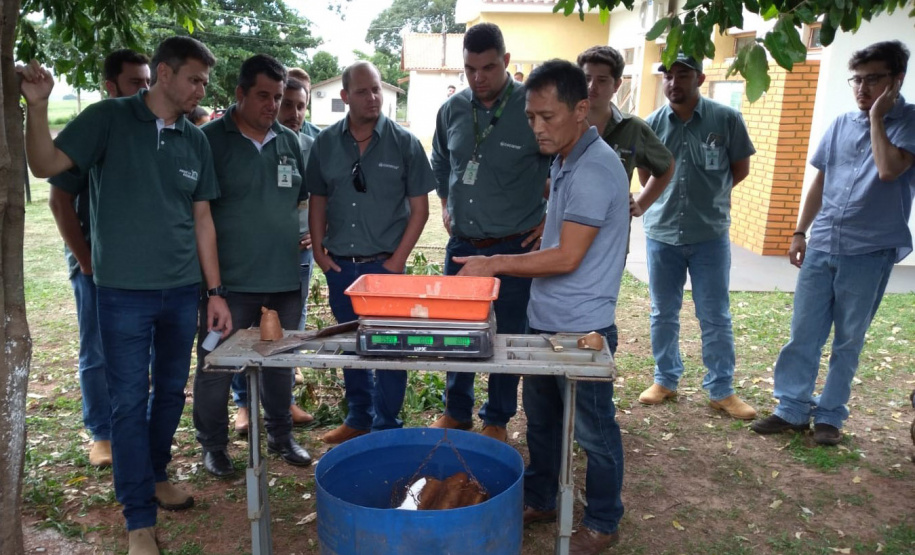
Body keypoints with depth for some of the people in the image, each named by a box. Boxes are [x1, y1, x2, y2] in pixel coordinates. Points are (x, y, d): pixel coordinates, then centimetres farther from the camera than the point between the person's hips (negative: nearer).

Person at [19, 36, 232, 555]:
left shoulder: (196, 141, 7)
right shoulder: (108, 119, -4)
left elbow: (202, 219, 9)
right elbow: (46, 164, -9)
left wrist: (215, 291, 8)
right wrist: (38, 106, -24)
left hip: (182, 290, 4)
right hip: (125, 291, -4)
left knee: (171, 390, 15)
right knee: (131, 402, 2)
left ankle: (157, 473, 38)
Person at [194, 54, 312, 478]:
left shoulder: (290, 141, 8)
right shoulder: (211, 139, -6)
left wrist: (296, 237, 10)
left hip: (283, 278, 4)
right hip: (229, 280, -4)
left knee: (280, 361, 16)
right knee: (216, 365, 7)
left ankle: (281, 435, 34)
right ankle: (213, 444, 26)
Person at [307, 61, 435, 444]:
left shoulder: (403, 143, -5)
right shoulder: (326, 143, 3)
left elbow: (419, 207, -4)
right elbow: (318, 199, 11)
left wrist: (398, 258, -9)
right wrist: (319, 249, 2)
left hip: (385, 264, -3)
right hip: (339, 265, 4)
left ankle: (387, 427, 20)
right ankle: (359, 419, 34)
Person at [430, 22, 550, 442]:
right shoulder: (452, 110, 2)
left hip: (515, 246, -4)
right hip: (461, 243, 4)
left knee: (509, 334, 9)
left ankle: (497, 420, 28)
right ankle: (456, 413, 33)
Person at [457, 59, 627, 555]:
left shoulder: (594, 169, -21)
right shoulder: (564, 161, 9)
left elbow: (567, 257, -23)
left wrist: (494, 265, -19)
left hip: (581, 328, -9)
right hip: (545, 320, 9)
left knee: (593, 430, 8)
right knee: (540, 417, 21)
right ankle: (539, 500, 40)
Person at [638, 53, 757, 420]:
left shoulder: (726, 119, -7)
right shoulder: (652, 123, -2)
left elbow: (740, 168, 6)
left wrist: (709, 196, 12)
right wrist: (670, 199, 9)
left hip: (711, 235, -2)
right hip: (661, 233, 2)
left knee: (715, 317, 6)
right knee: (663, 314, 13)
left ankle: (721, 390, 19)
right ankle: (666, 380, 29)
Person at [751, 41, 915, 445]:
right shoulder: (841, 124, 8)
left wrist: (877, 116, -13)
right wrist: (800, 232, 11)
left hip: (870, 252, -4)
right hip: (822, 246, 4)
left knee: (848, 340, 7)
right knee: (803, 332, 6)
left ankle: (830, 416, 20)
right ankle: (792, 409, 17)